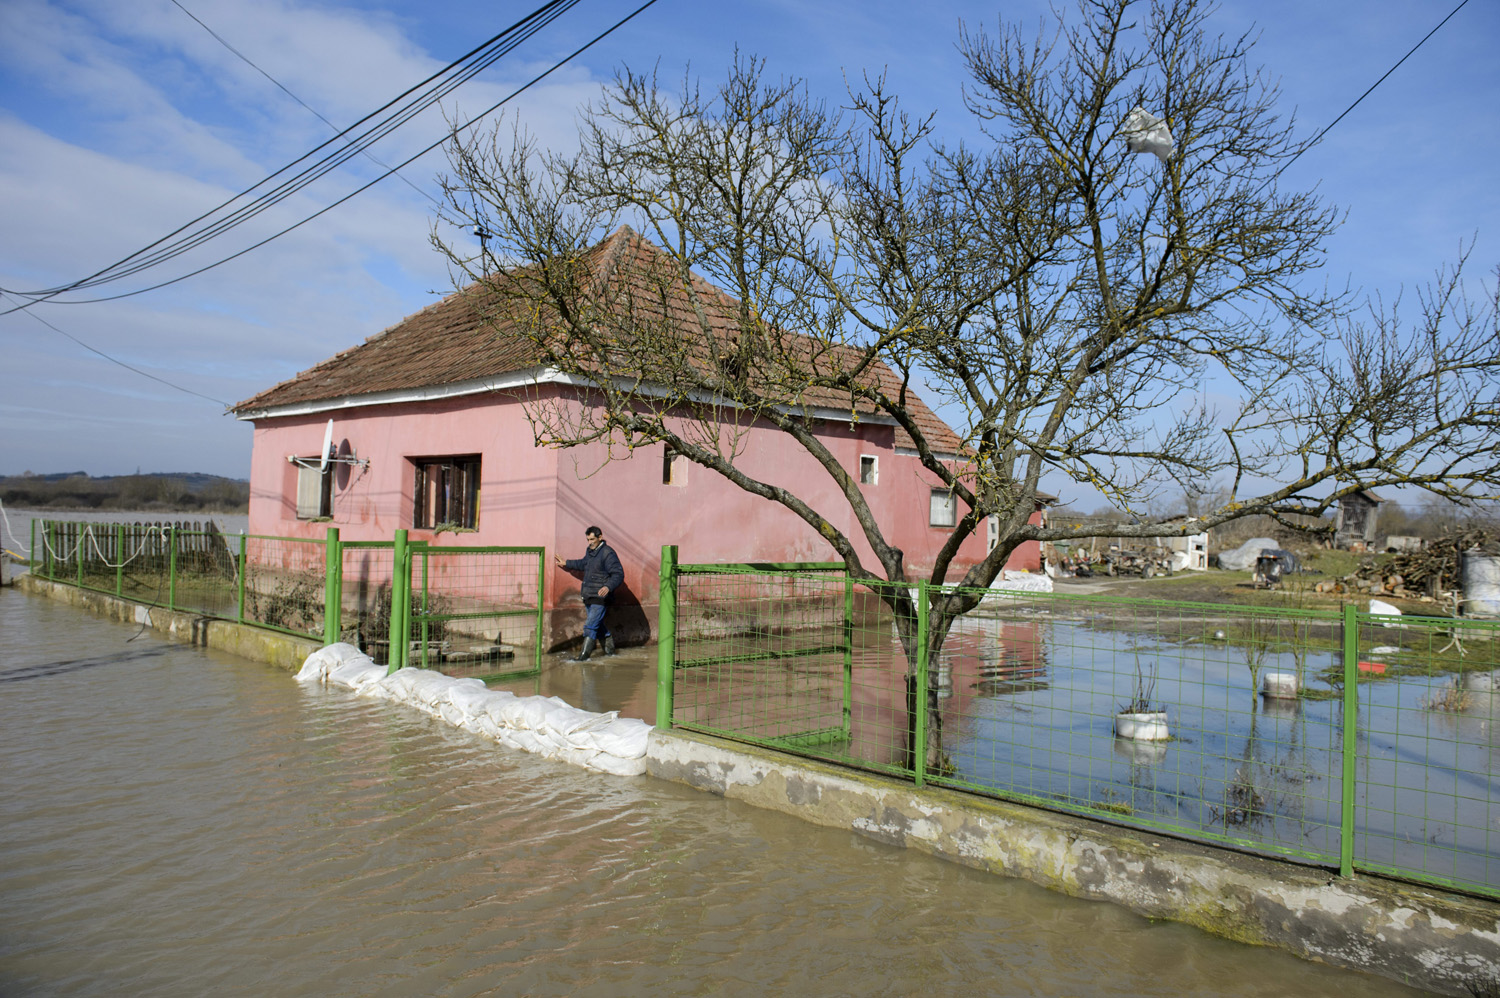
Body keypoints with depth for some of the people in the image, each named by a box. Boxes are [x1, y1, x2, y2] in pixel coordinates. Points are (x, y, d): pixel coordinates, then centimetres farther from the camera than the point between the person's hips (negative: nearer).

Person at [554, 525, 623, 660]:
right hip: (589, 596, 9)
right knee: (598, 624, 17)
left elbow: (618, 574, -20)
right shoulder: (590, 551, 12)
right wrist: (566, 564, 37)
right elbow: (583, 564, 33)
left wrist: (608, 587, -34)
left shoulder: (608, 553, -16)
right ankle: (609, 642, 34)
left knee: (590, 625, -11)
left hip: (600, 597, -9)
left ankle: (585, 654, -5)